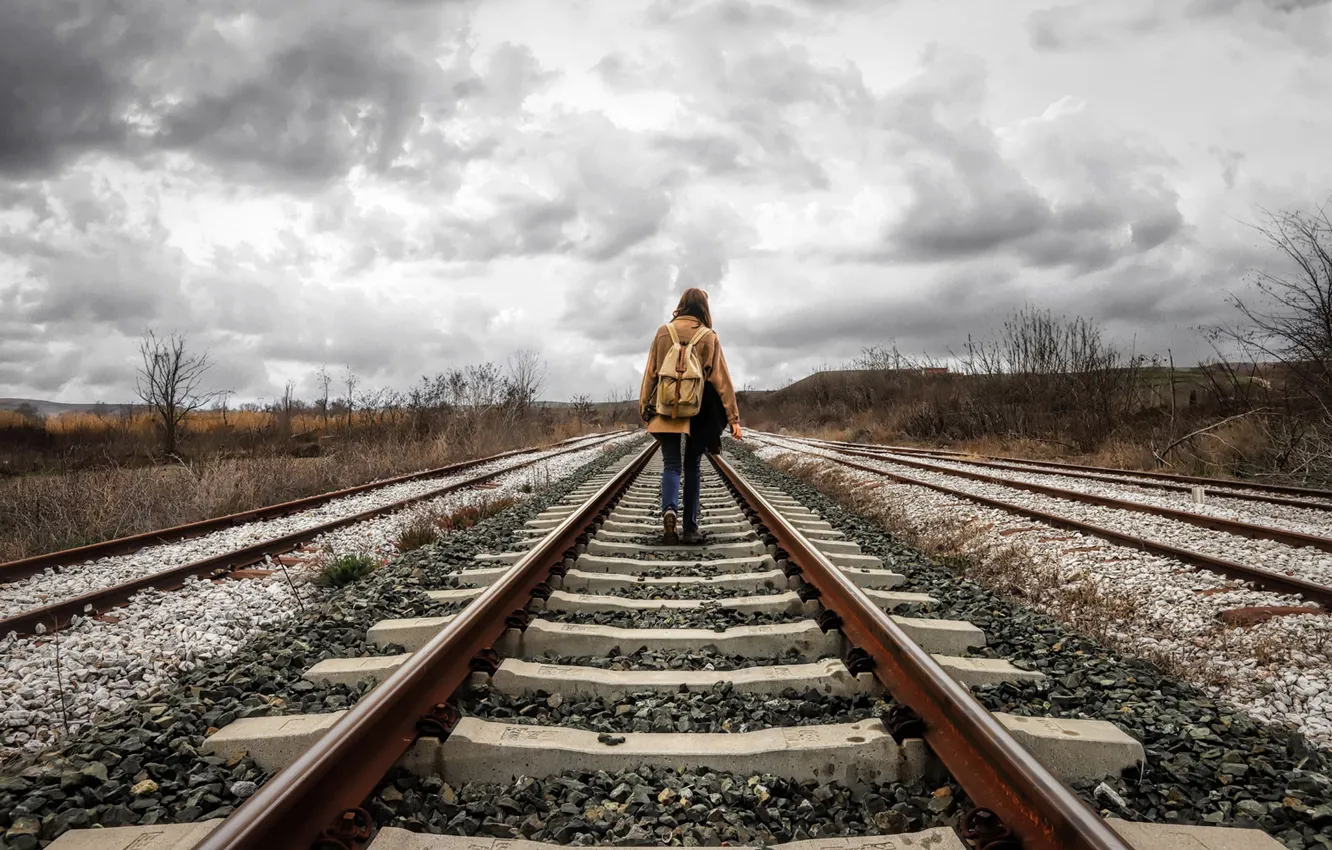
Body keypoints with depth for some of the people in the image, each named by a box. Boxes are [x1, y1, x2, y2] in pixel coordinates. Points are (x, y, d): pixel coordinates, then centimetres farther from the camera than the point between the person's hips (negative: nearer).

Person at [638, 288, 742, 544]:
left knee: (671, 465, 4)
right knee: (692, 466, 10)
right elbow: (721, 378, -3)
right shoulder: (709, 337, -1)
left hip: (666, 410, 1)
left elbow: (650, 373, 5)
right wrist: (733, 418, -2)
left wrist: (644, 406, 11)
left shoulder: (663, 332, 3)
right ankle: (691, 527, 8)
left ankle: (669, 510, -23)